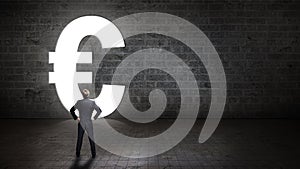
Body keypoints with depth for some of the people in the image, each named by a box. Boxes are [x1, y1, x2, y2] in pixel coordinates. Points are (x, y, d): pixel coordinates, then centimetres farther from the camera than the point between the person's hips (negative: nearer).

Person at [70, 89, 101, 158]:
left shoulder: (79, 102, -7)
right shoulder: (92, 102, -9)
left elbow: (71, 110, -2)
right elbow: (99, 111, -6)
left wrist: (76, 118, 6)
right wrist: (95, 117, 7)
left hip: (81, 123, 1)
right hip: (89, 123, -1)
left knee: (79, 139, 16)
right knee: (91, 139, 13)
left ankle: (78, 154, 26)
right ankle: (93, 154, 19)